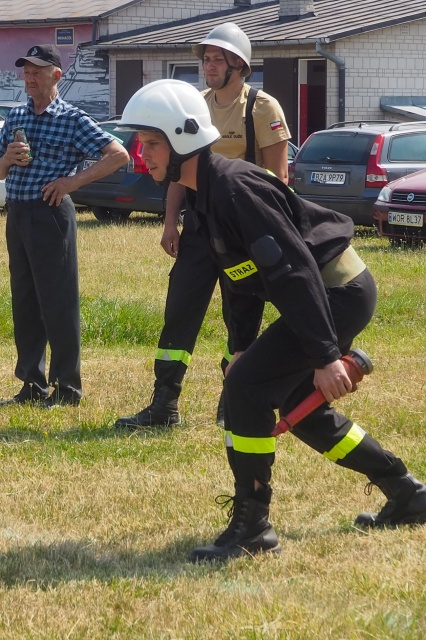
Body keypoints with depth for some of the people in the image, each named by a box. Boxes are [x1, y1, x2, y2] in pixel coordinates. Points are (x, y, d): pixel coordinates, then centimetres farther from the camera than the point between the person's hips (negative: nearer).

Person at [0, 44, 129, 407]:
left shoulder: (72, 119, -5)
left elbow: (119, 154, -9)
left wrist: (74, 180, -13)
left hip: (51, 213, -6)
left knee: (58, 303, -4)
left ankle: (67, 388, 2)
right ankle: (33, 384, 16)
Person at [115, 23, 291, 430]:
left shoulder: (262, 109, -8)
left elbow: (277, 178, -9)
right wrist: (171, 222, 6)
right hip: (199, 223, 5)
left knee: (242, 319, 3)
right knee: (180, 312, 0)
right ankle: (164, 406, 3)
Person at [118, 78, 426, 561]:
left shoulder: (234, 187, -24)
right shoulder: (206, 191, 8)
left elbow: (294, 269, -28)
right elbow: (240, 275, 19)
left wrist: (325, 355, -28)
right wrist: (240, 346, 17)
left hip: (340, 294, -11)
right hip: (336, 292, 11)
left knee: (247, 387, -17)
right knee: (300, 405, 19)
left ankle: (252, 527, -8)